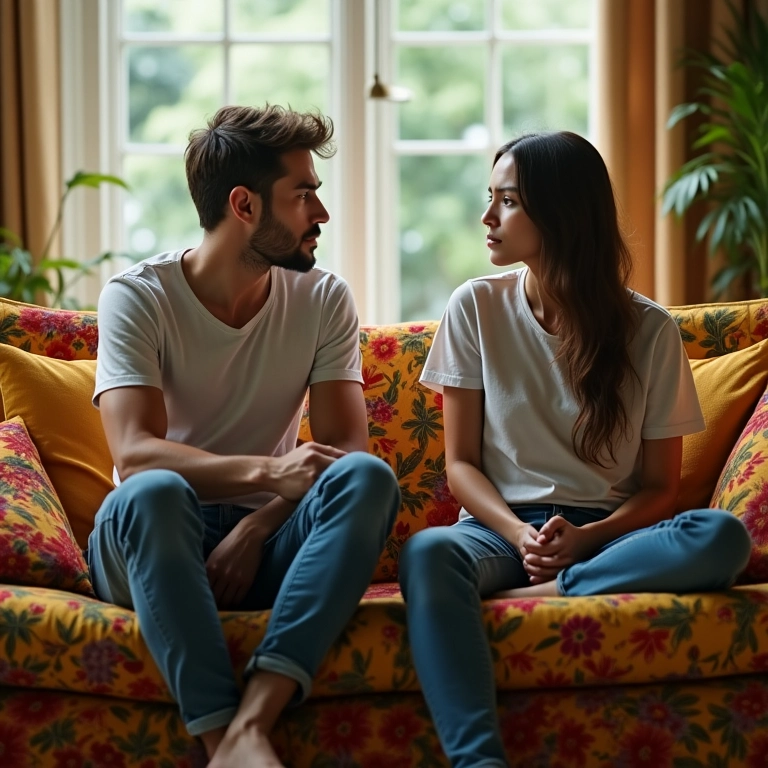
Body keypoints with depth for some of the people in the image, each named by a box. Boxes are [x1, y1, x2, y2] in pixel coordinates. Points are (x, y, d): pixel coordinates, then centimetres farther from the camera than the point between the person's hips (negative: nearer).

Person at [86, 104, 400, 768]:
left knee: (369, 478, -28)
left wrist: (255, 529, -21)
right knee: (155, 492, -37)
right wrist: (266, 471, -35)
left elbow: (347, 446, -5)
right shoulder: (138, 297, -7)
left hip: (266, 540, 3)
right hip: (149, 544, -3)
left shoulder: (323, 300, 3)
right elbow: (135, 452, -21)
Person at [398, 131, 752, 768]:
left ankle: (519, 598, -29)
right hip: (501, 525, 0)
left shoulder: (649, 330, 1)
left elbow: (660, 486, 4)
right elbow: (461, 463, 5)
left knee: (723, 537, -31)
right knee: (428, 553, -37)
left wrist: (584, 538, -15)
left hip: (606, 534, 1)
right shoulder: (476, 309, 4)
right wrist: (522, 536, -15)